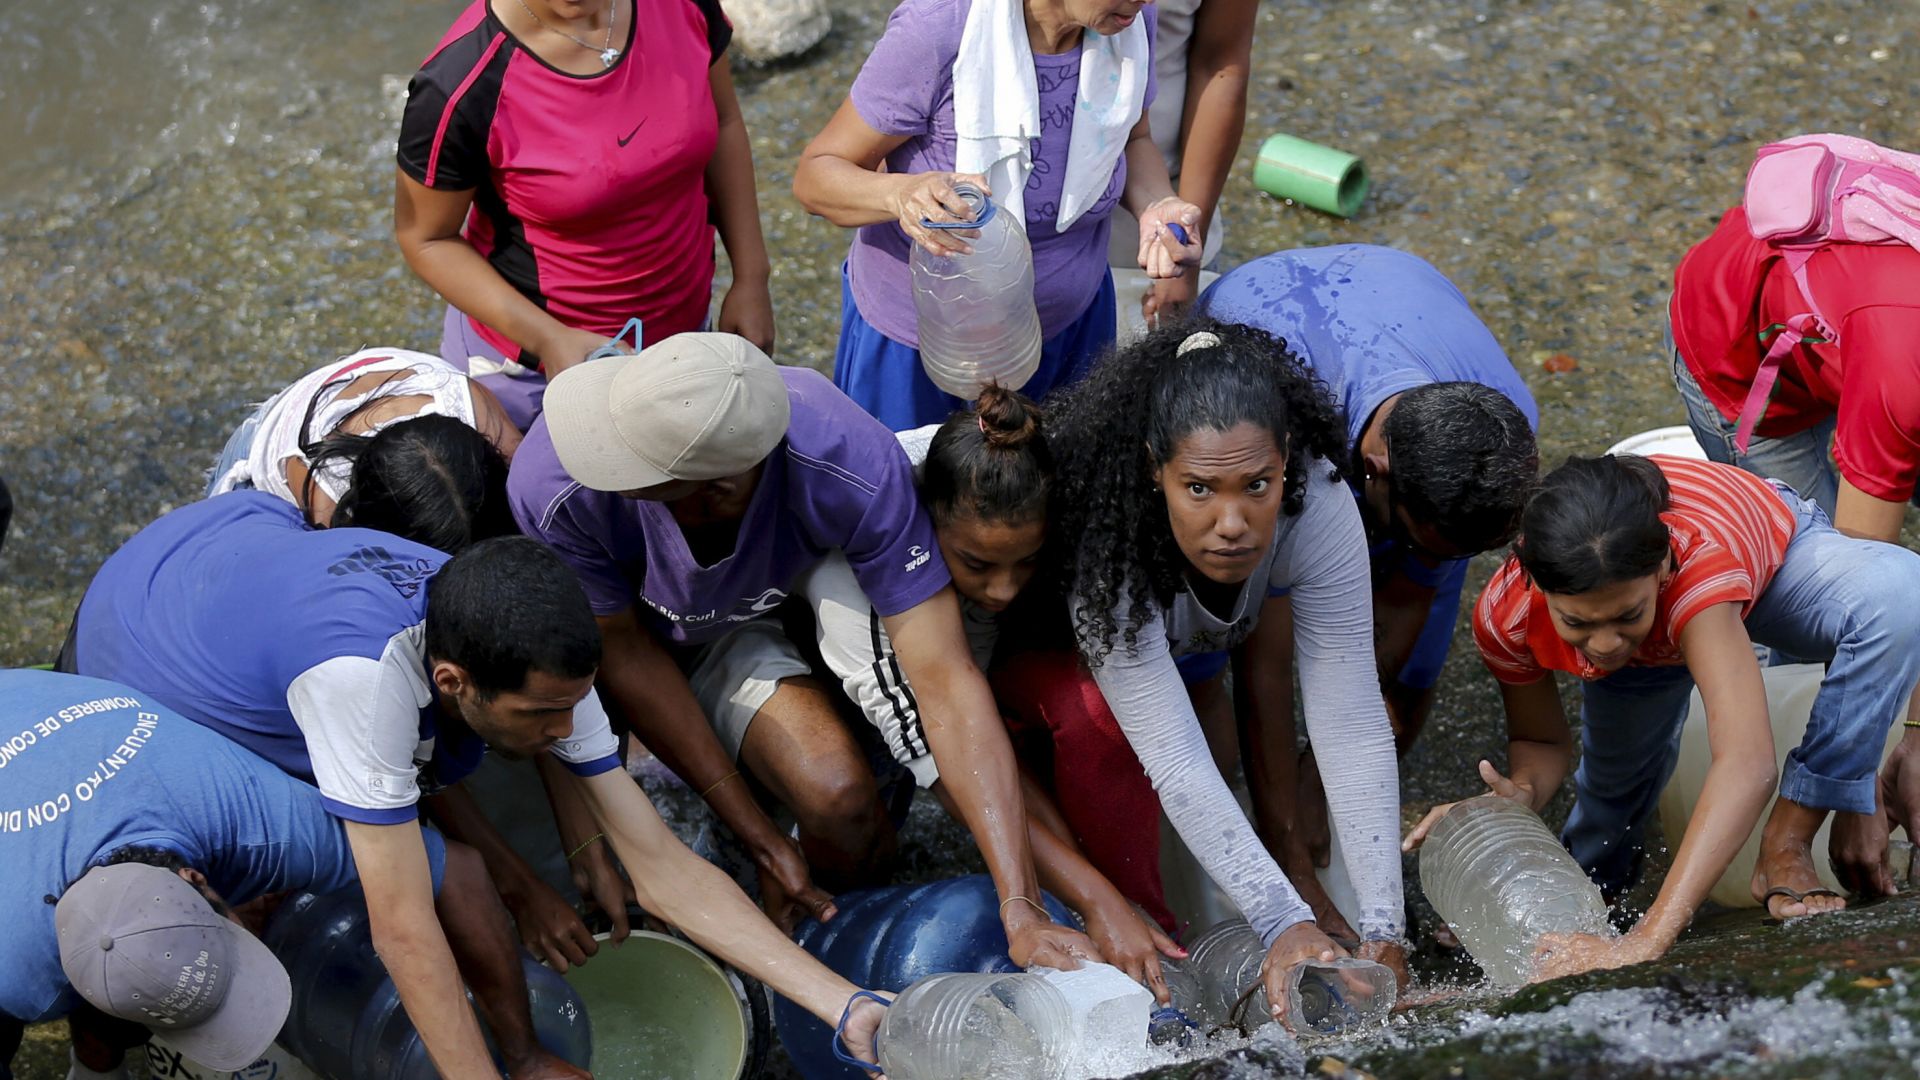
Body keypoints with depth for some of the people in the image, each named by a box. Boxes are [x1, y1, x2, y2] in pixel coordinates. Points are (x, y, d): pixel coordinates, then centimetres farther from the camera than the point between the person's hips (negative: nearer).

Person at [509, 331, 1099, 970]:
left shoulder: (857, 470, -38)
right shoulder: (556, 490, -38)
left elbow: (944, 677, -35)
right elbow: (623, 651, -21)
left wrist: (1022, 910, -41)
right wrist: (764, 844, -21)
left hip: (734, 629, 0)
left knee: (841, 800, -26)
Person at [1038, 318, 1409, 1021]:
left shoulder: (1318, 509, -34)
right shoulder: (1107, 542, -43)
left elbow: (1352, 725, -34)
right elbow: (1174, 760, -45)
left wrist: (1383, 930, -40)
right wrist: (1283, 925, -54)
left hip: (1195, 646, 6)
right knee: (1091, 711, -32)